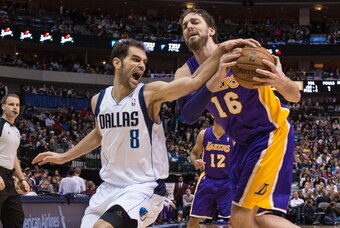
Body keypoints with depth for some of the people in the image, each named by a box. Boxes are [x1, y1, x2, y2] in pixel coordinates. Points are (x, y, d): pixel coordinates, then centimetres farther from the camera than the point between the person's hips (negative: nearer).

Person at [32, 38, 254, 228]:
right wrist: (64, 157, 31)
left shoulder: (151, 93, -11)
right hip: (109, 187, 6)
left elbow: (194, 81, -24)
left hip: (144, 188, -6)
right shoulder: (99, 100, 5)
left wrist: (220, 51, -38)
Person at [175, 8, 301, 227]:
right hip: (244, 141, 6)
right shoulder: (185, 74, -3)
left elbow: (295, 97, -12)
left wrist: (281, 81, -36)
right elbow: (188, 116, -23)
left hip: (271, 131, -6)